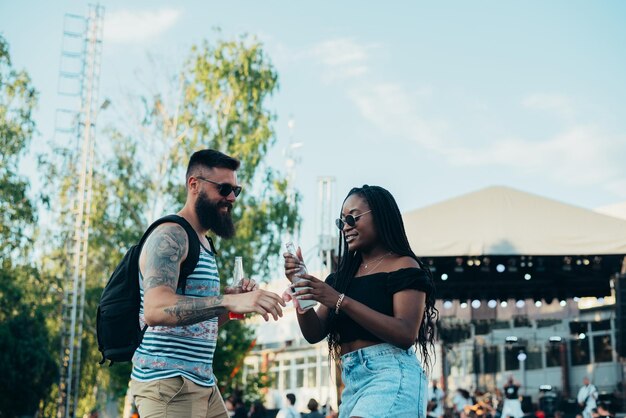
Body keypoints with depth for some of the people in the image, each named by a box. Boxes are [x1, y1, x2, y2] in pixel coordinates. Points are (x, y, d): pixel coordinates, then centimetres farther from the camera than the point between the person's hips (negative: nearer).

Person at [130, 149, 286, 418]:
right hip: (168, 384, -9)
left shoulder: (204, 245, 16)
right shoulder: (170, 236, -12)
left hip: (204, 384, 9)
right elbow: (155, 310, -28)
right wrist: (228, 301, -38)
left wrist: (231, 300, 0)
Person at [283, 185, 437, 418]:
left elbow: (406, 334, -15)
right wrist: (300, 286, -4)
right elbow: (314, 334, 12)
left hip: (391, 375, -7)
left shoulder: (404, 267, -2)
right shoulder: (343, 276, 17)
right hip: (352, 381, 7)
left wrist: (341, 301, -18)